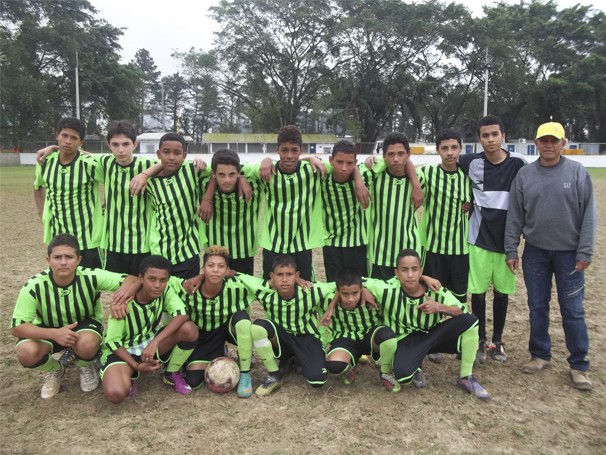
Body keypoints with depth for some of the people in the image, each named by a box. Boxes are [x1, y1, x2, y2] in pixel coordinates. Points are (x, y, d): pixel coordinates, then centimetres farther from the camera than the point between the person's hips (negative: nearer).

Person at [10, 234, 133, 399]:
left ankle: (86, 367, 3)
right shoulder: (34, 286, -24)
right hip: (49, 330, 1)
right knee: (26, 353, -30)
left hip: (85, 325, -1)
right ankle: (54, 370, 7)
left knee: (87, 345, -36)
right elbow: (16, 327, -23)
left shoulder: (91, 277, -26)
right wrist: (54, 333, -38)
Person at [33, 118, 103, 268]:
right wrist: (42, 212, 14)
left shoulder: (90, 163, -16)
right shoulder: (45, 162, 1)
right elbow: (38, 186, 21)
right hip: (57, 239, 5)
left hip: (88, 240, -5)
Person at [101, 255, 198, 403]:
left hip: (150, 342, 4)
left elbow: (182, 314, -30)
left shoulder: (165, 291, -16)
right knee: (115, 394, -33)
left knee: (189, 329, -25)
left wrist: (155, 342, -38)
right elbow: (112, 341, -18)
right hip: (122, 350, -3)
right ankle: (128, 377, 5)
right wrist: (137, 366, -27)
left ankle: (172, 374, 1)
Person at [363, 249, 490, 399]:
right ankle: (416, 369, 6)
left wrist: (440, 307, -24)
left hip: (432, 336, 4)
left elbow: (463, 311, -8)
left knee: (470, 320, -20)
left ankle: (466, 377, -4)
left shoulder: (436, 290, -12)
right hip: (405, 341, -3)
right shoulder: (388, 289, -19)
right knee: (403, 375, -36)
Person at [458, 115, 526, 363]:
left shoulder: (518, 163, -6)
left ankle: (497, 341, 26)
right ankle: (481, 341, 21)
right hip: (479, 238, 0)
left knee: (502, 291, 10)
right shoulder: (471, 162, -6)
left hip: (506, 238, 1)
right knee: (478, 291, 4)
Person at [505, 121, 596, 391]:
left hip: (569, 254, -2)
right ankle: (540, 356, 26)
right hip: (535, 252, 2)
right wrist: (511, 250, 1)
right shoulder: (524, 175, 2)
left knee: (573, 310, 3)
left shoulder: (578, 172, -3)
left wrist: (585, 252, -8)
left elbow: (588, 215, -4)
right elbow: (514, 216, 4)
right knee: (537, 307, 11)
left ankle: (579, 366, 16)